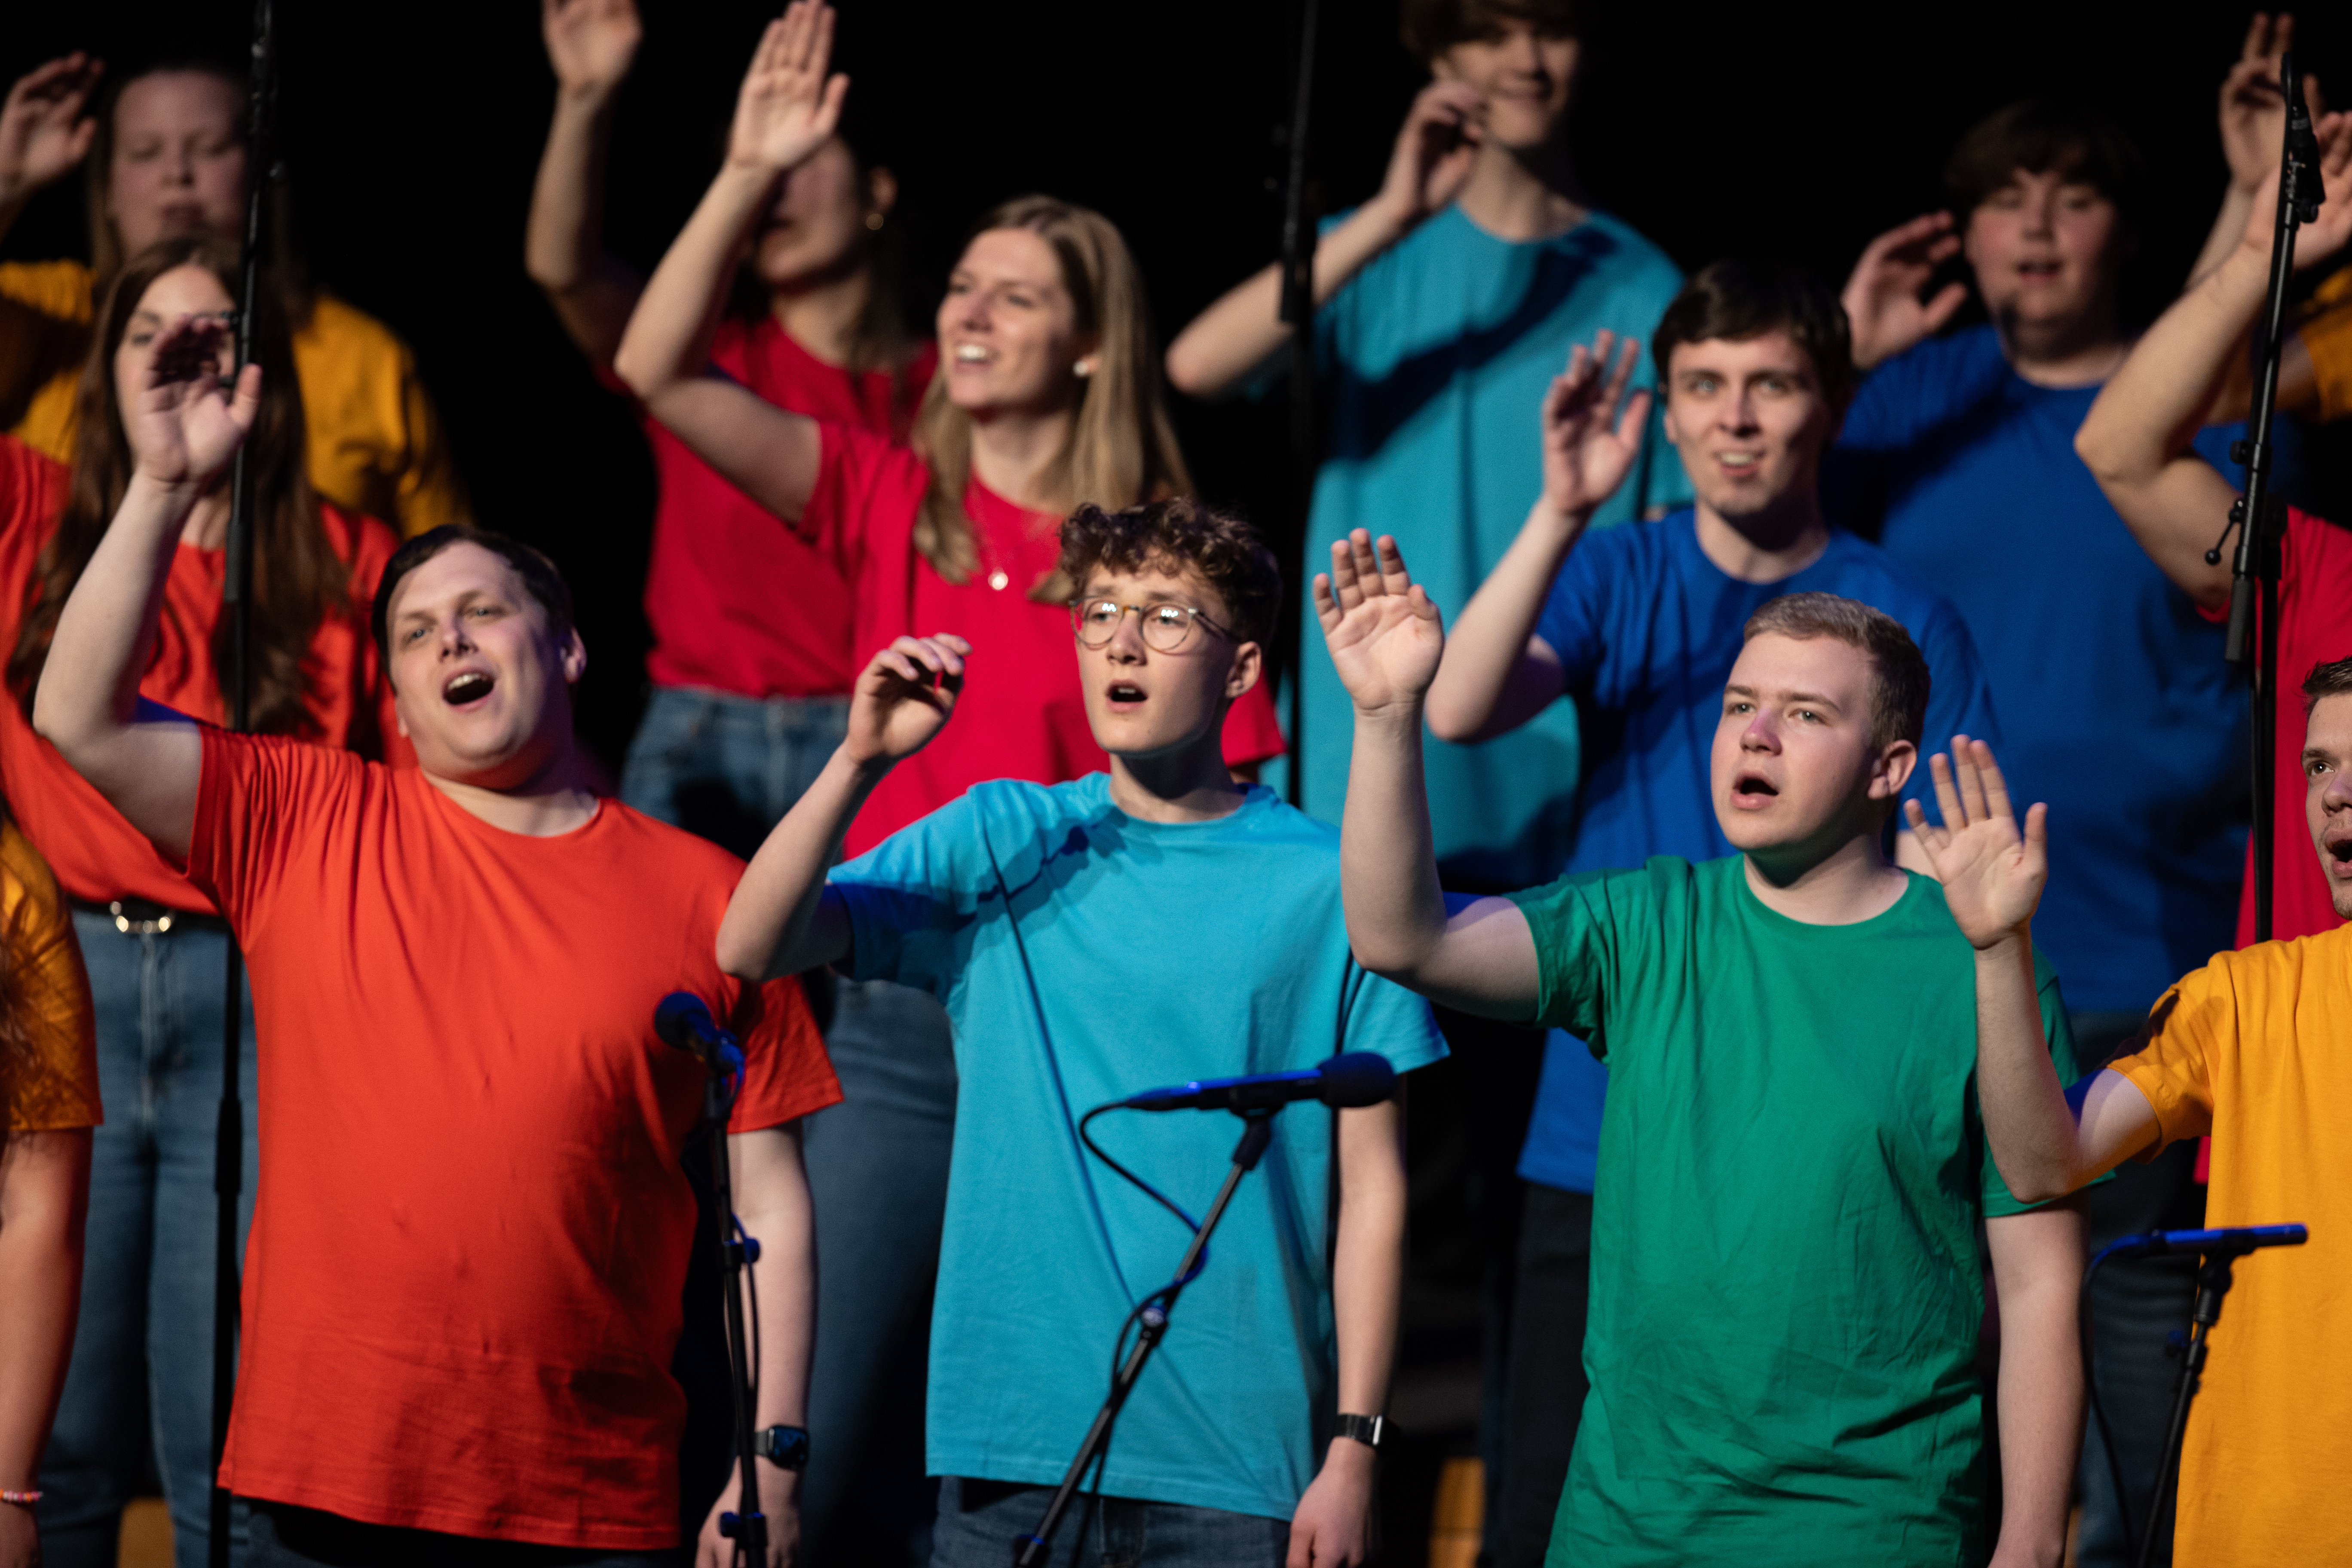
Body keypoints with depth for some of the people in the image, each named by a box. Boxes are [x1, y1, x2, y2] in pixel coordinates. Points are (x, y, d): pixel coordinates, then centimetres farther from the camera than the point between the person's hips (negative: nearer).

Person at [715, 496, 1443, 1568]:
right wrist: (861, 760, -15)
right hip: (1014, 1450, 2)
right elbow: (752, 948, -1)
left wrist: (1353, 1448, -5)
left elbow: (1371, 1190, 0)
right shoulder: (1000, 845, 8)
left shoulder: (1326, 886, 0)